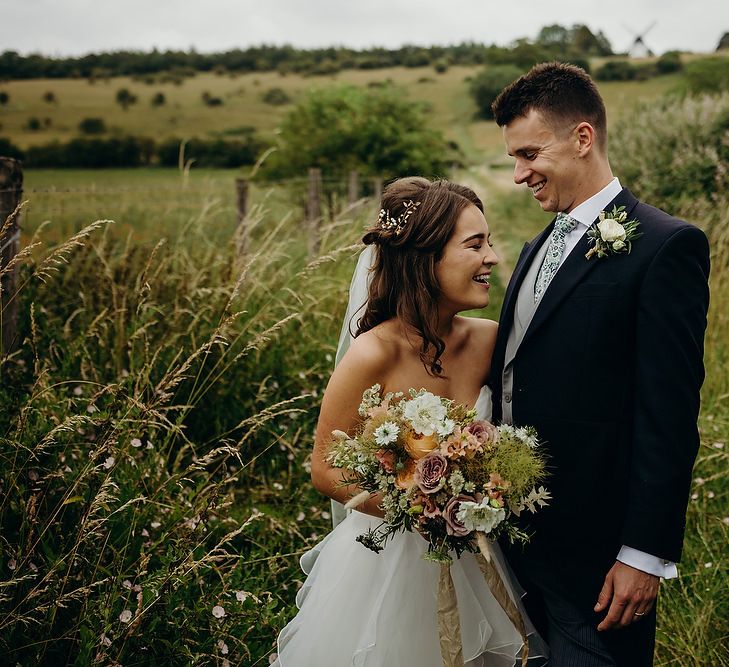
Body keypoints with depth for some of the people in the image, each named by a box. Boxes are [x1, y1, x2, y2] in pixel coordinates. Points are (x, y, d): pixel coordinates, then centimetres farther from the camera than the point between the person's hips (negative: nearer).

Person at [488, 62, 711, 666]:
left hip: (595, 549, -7)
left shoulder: (666, 246, -13)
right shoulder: (537, 250, 14)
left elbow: (669, 418, -16)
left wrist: (645, 555, -17)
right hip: (519, 535, 8)